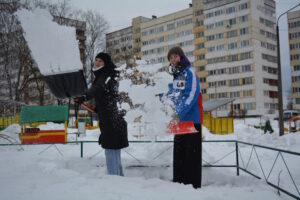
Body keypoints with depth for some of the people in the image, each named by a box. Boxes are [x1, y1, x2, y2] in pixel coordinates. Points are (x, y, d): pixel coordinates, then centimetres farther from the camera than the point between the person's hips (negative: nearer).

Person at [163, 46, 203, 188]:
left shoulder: (189, 73, -6)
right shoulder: (174, 77, 16)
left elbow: (191, 95, -18)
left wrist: (179, 114, -23)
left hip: (192, 120, -8)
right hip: (179, 122, 8)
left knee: (192, 155, -5)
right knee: (178, 155, 12)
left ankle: (193, 186, -1)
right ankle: (178, 183, 20)